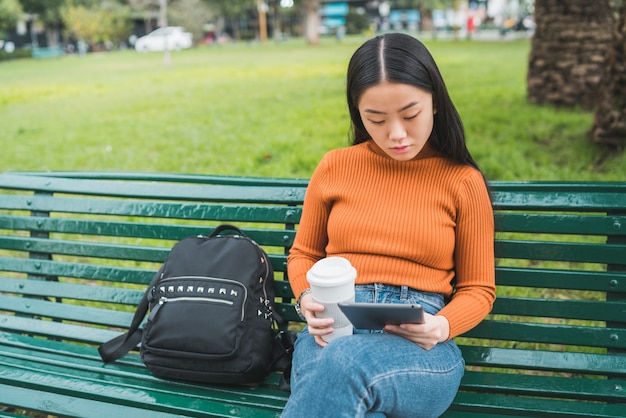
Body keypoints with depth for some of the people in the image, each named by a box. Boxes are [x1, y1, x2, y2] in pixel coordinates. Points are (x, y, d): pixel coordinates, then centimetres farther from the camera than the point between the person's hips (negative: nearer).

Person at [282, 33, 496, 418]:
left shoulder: (463, 181, 7)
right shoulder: (335, 167, 11)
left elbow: (478, 289, 12)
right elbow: (303, 254, 22)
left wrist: (443, 325, -11)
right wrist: (308, 298, -1)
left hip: (420, 348, -1)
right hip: (332, 335, 1)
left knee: (344, 363, -38)